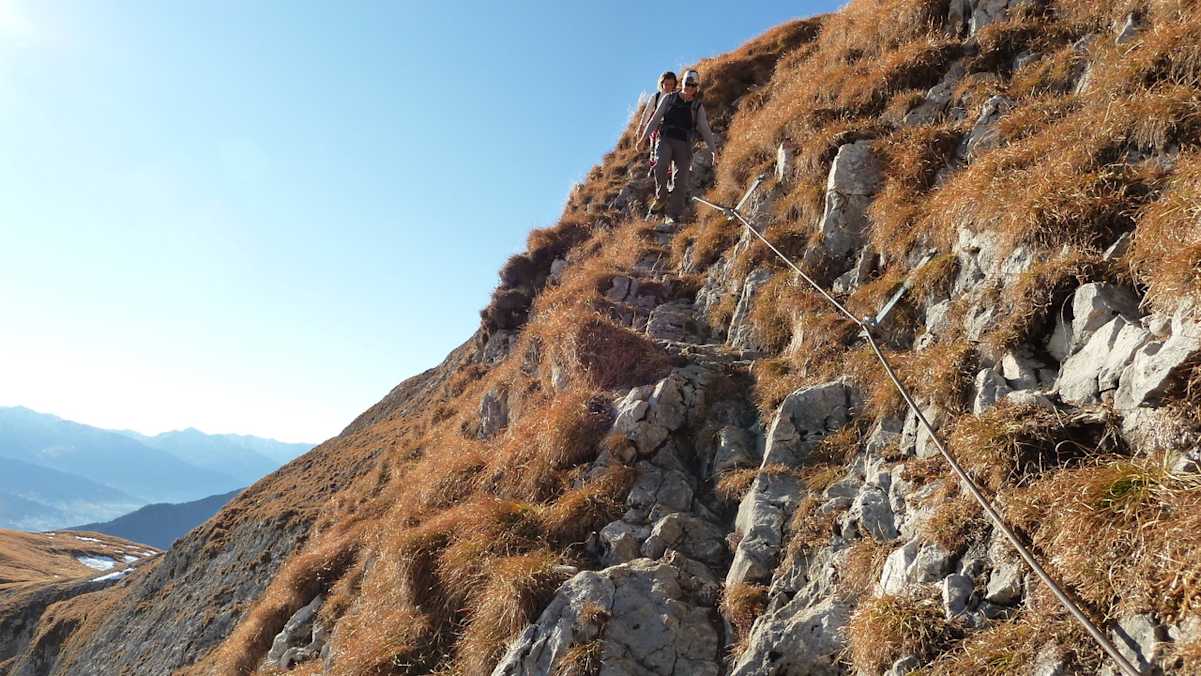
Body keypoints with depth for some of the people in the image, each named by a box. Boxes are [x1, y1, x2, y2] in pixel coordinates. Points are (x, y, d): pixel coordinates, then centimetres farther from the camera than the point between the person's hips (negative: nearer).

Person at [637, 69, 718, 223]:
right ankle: (661, 199, -9)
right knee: (661, 167, -29)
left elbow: (705, 130, 5)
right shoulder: (669, 98, 9)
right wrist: (643, 137, 2)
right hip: (666, 139, -1)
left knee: (681, 180, -7)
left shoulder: (697, 107, 9)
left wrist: (713, 150, -5)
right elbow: (655, 119, 10)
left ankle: (674, 215, -1)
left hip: (684, 144, 1)